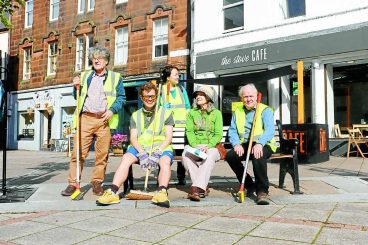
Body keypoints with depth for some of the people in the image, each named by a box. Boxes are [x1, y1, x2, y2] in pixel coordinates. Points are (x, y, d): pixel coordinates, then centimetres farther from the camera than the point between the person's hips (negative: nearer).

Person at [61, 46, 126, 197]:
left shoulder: (115, 77, 12)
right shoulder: (85, 76, 20)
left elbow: (121, 97, 7)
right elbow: (78, 97, 22)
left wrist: (112, 110, -8)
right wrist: (76, 87, 2)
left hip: (104, 120, -1)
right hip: (85, 118, 2)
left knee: (102, 154, 0)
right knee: (78, 152, -4)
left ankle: (97, 183, 13)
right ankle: (73, 184, 3)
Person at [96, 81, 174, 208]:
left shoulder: (166, 113, 10)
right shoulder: (135, 115, 18)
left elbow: (168, 137, 1)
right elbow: (133, 138, 6)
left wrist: (157, 152, -16)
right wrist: (142, 153, -14)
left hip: (161, 147, -1)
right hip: (140, 148, 2)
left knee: (165, 161, -34)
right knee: (126, 158, -27)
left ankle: (162, 193, -46)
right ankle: (113, 192, -34)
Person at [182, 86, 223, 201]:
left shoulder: (216, 113, 6)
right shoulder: (192, 113, 13)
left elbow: (218, 134, -1)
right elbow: (189, 131, 4)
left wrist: (208, 146, -17)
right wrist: (194, 146, -14)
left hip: (211, 146, -2)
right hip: (195, 146, 2)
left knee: (210, 156, -36)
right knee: (185, 154, -30)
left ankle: (197, 188, -42)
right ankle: (203, 187, -26)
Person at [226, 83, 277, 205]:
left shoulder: (265, 110, 3)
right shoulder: (237, 112, 18)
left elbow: (270, 130, -11)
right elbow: (232, 131, 9)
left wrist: (259, 143, -29)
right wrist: (236, 144, -12)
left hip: (263, 145, -4)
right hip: (244, 145, 4)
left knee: (258, 156, -37)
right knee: (230, 155, -23)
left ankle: (262, 190, -25)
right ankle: (249, 185, -5)